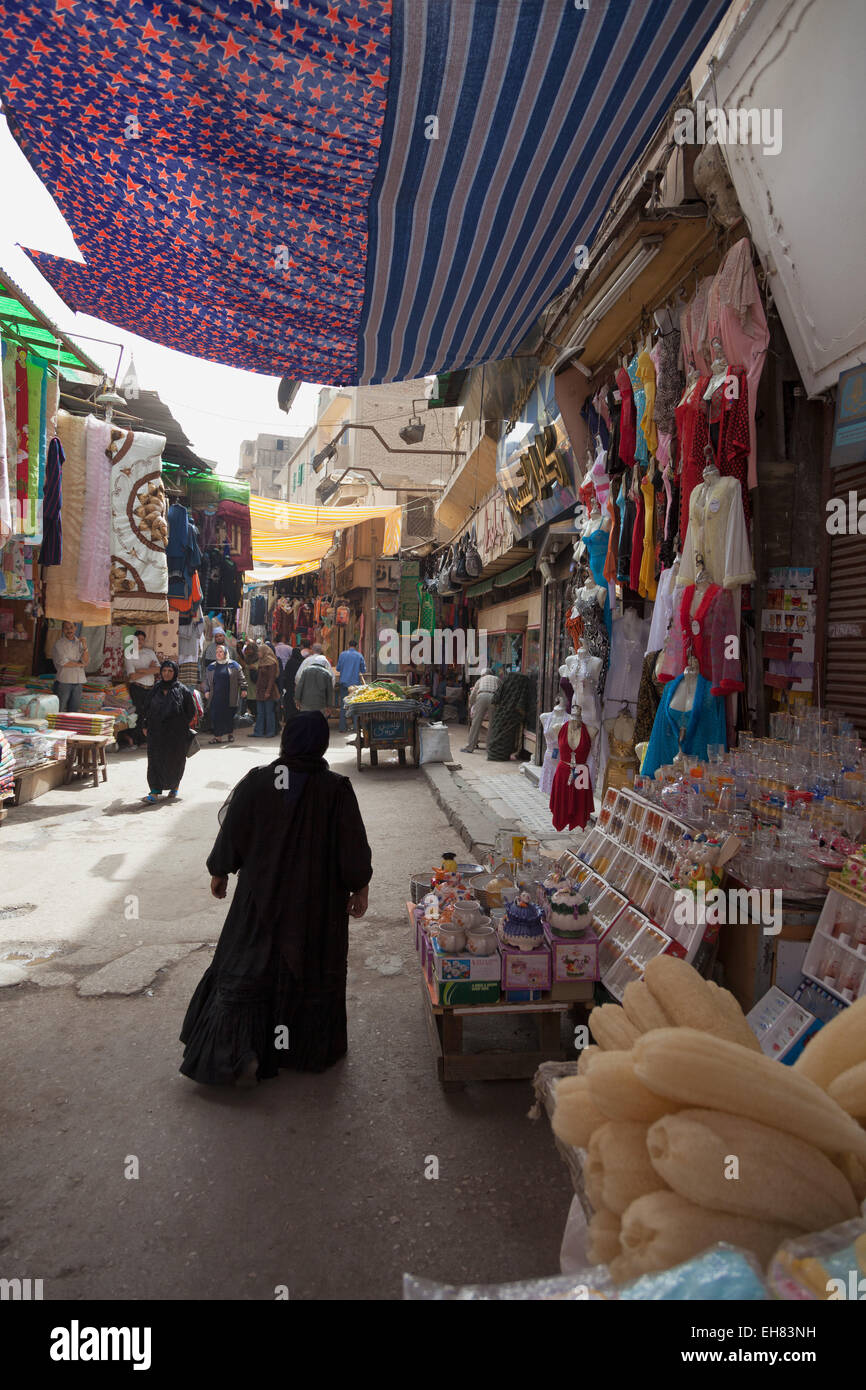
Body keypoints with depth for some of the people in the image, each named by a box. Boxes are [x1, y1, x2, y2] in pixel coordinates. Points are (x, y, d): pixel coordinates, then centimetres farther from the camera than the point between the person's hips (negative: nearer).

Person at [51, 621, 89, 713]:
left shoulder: (79, 643, 10)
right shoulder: (59, 643, -3)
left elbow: (86, 661, 1)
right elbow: (63, 662, -11)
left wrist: (84, 648, -12)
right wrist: (79, 664, -2)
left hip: (78, 681, 4)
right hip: (64, 681, -4)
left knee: (74, 709, 8)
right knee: (59, 709, -4)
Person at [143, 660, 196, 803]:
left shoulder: (182, 690, -3)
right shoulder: (156, 688, 7)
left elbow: (191, 711, 3)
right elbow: (149, 709, 14)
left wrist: (182, 725, 2)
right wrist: (147, 726, 9)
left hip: (176, 732, -3)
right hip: (157, 731, 3)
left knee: (174, 760, 5)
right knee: (155, 759, -3)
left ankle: (174, 787, 25)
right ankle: (155, 791, -2)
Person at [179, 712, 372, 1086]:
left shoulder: (256, 782, -10)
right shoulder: (336, 789, -15)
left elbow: (231, 831, -1)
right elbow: (353, 846, -10)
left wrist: (219, 871, 15)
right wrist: (359, 888, 4)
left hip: (262, 894, 1)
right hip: (318, 901, 0)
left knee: (248, 966, 14)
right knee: (312, 969, 16)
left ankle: (241, 1051, 8)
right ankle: (314, 1049, 31)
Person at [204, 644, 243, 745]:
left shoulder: (234, 665, 5)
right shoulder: (211, 667, 13)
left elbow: (241, 679, 6)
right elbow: (206, 680, 17)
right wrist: (206, 691, 5)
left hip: (230, 697, -2)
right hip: (216, 697, 2)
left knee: (229, 715, 2)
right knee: (216, 716, -5)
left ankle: (231, 734, 22)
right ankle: (218, 736, 0)